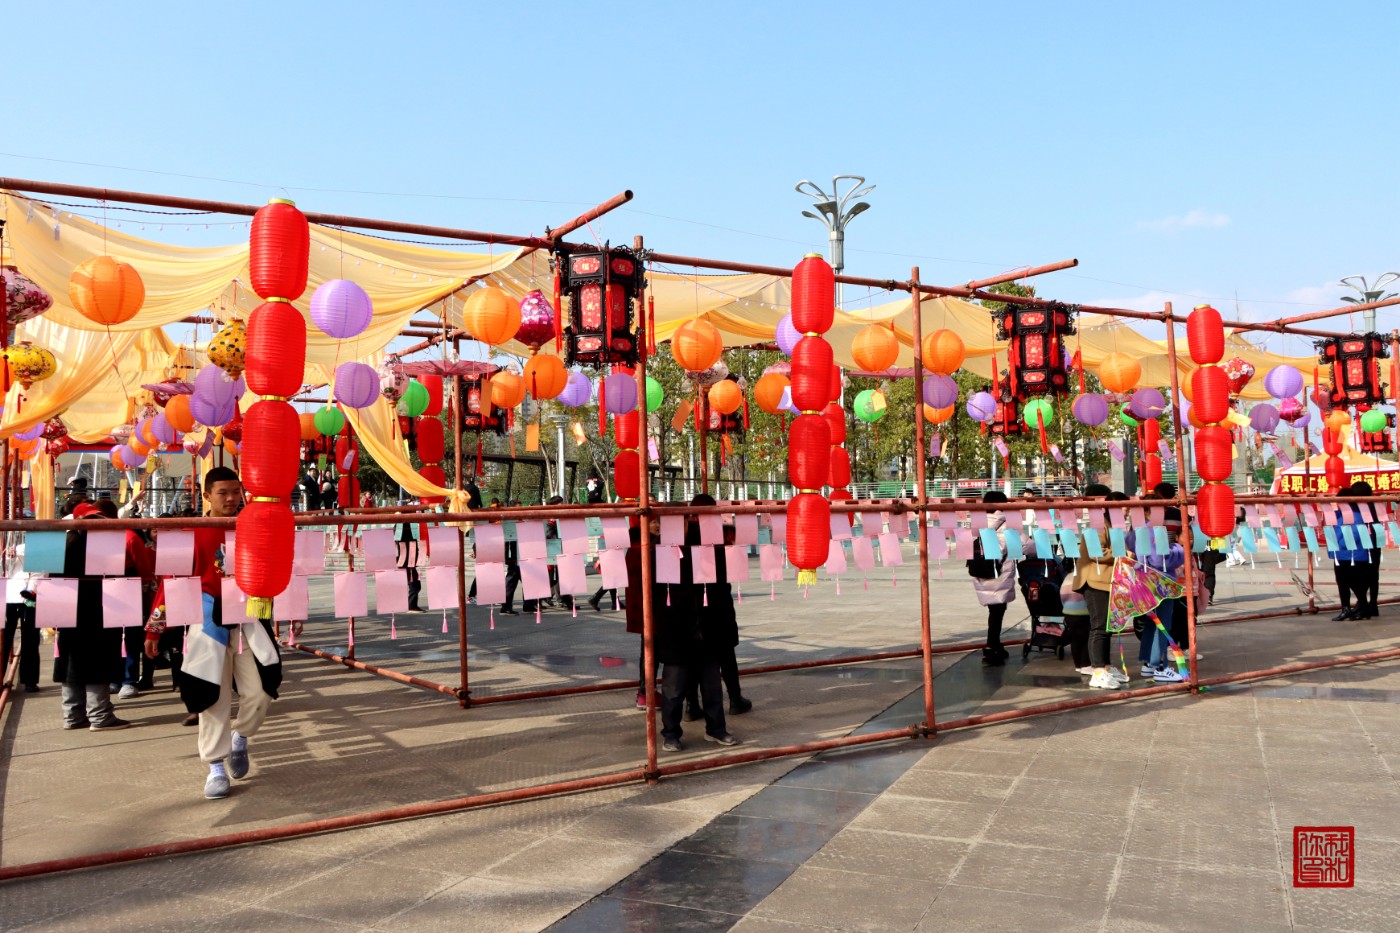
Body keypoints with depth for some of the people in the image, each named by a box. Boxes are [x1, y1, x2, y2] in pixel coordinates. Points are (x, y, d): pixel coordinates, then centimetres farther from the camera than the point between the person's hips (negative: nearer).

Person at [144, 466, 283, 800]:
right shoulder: (194, 534, -7)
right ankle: (216, 766, 15)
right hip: (210, 621, -3)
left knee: (260, 691, 0)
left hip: (248, 619, 3)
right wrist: (154, 628, -6)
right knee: (213, 697, 2)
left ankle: (239, 738, 29)